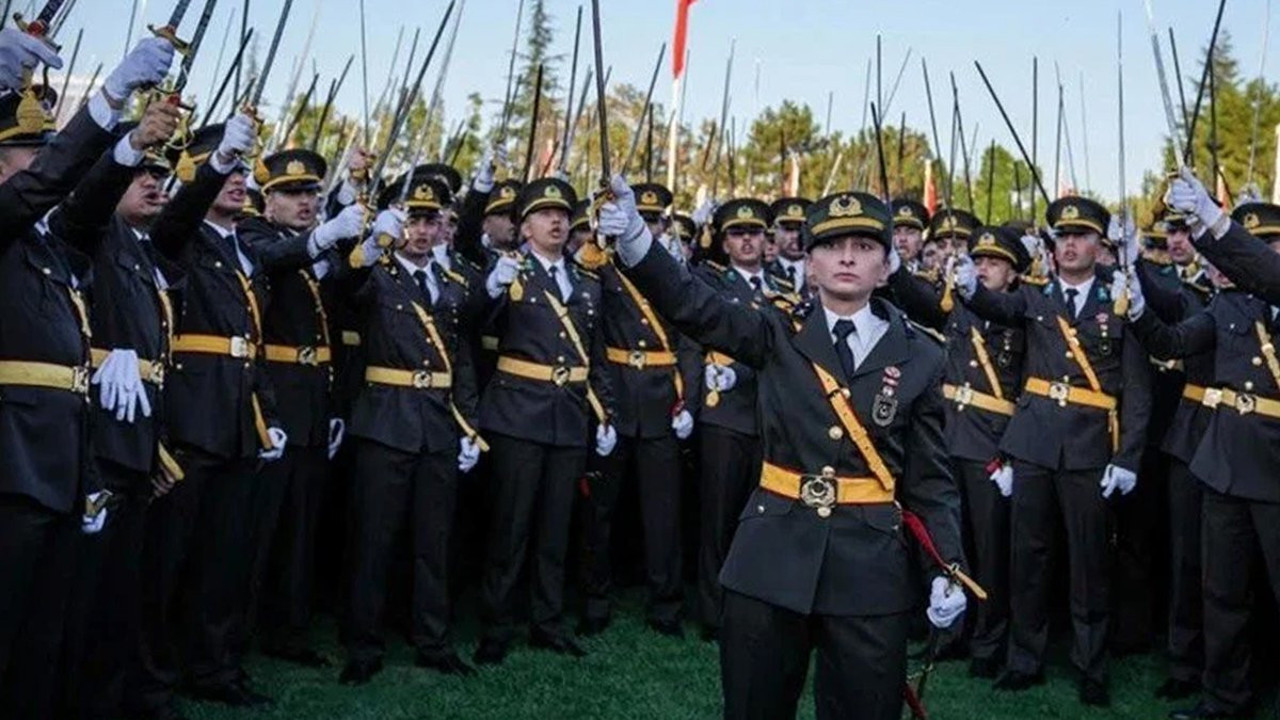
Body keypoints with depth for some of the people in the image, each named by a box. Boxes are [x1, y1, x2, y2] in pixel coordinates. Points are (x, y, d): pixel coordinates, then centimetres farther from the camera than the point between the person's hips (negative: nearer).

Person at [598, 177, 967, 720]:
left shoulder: (919, 357, 3)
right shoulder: (778, 335, 1)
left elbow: (930, 476, 5)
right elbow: (692, 305, -13)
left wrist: (950, 567, -6)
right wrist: (633, 237, -29)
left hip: (870, 564, 0)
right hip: (772, 554, 0)